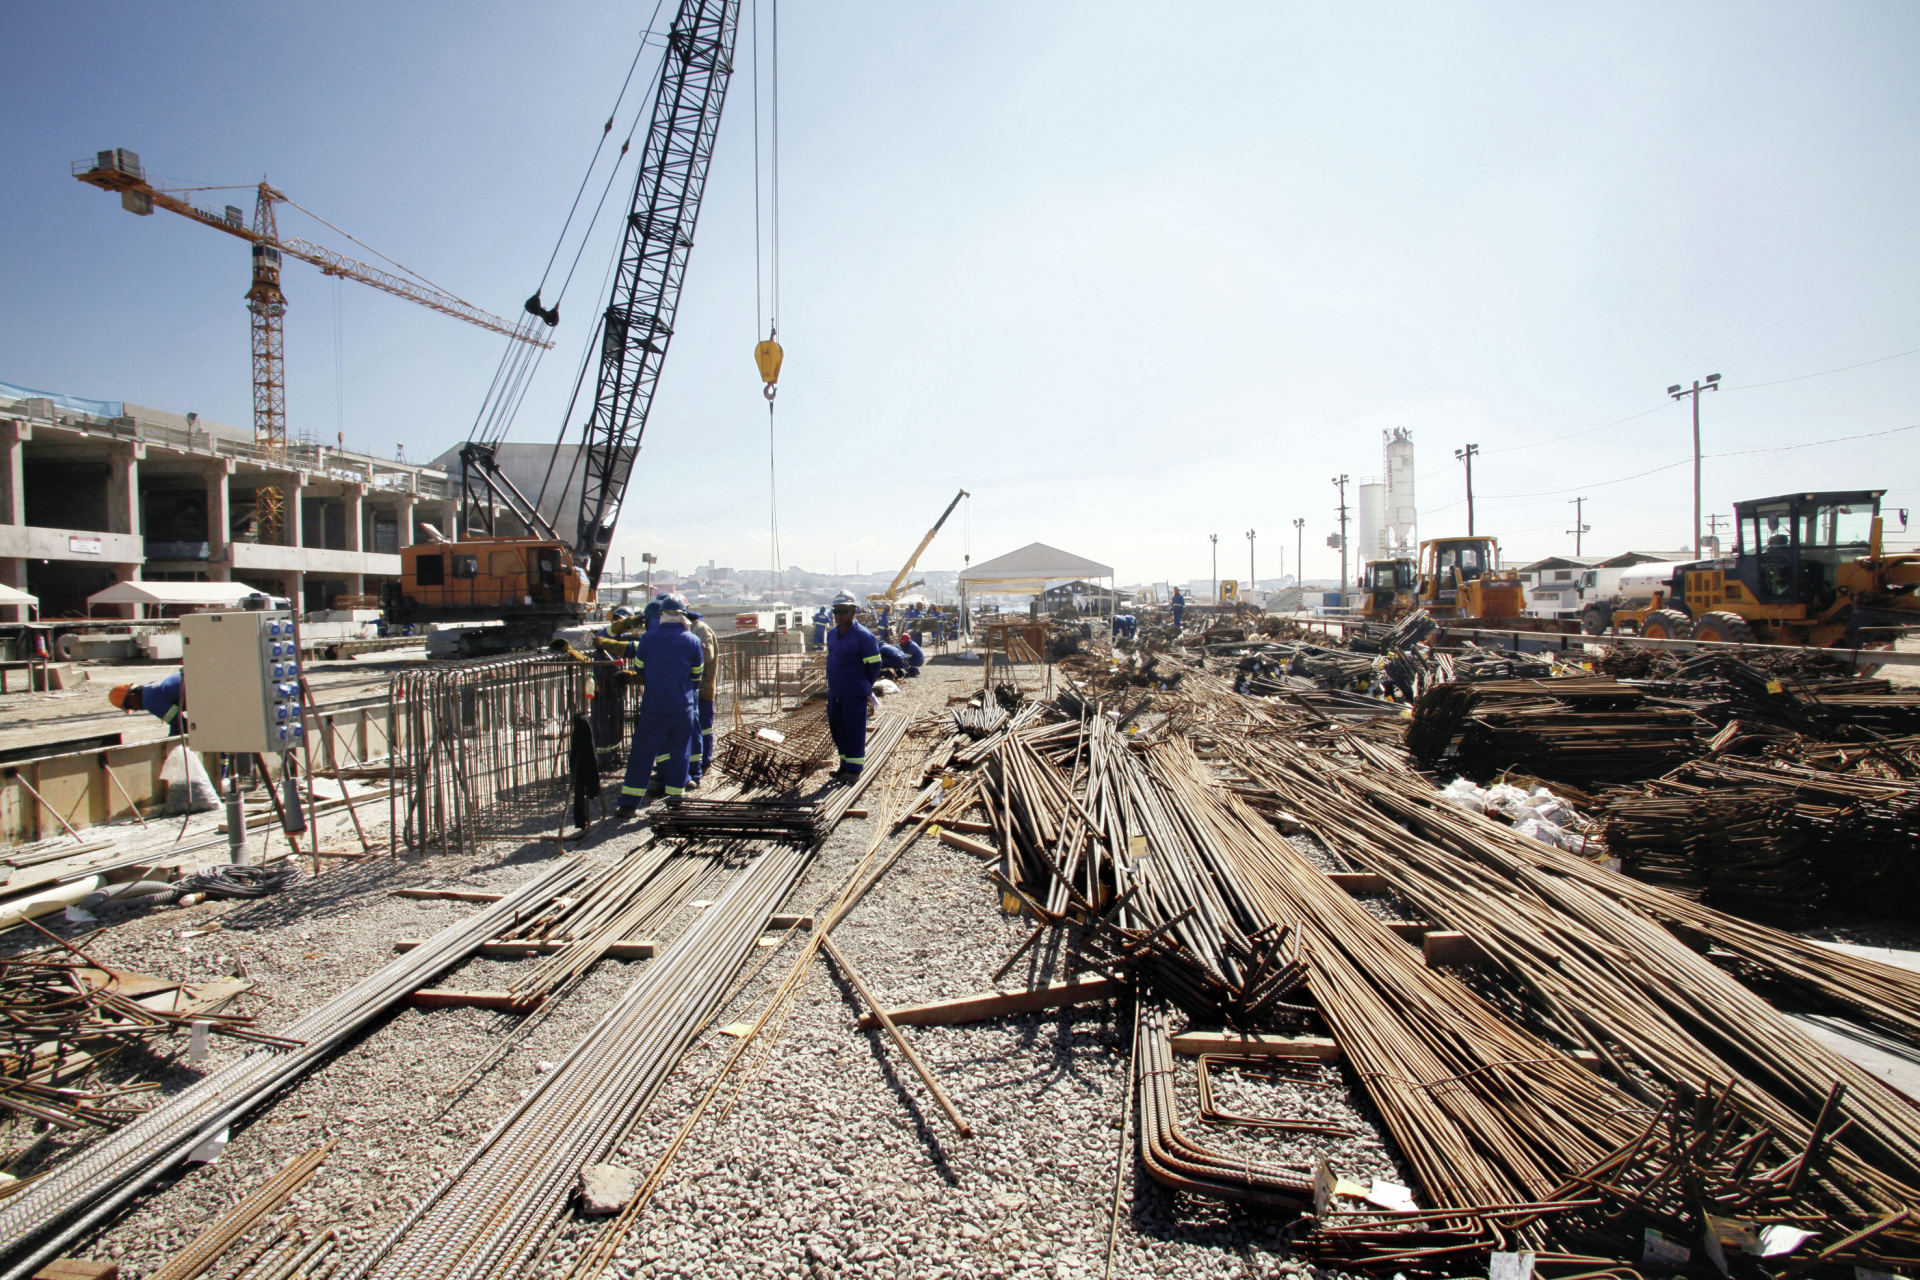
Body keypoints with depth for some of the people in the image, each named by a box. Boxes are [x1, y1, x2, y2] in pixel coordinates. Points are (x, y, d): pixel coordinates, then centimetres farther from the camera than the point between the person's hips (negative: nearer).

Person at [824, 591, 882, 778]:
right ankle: (845, 764, 25)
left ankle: (854, 768, 6)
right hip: (834, 692, 7)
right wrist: (831, 683, 15)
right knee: (837, 728, 12)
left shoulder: (863, 636, -12)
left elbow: (874, 665, -7)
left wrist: (865, 687, 2)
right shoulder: (831, 635, 10)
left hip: (855, 693, -7)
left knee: (854, 729, -2)